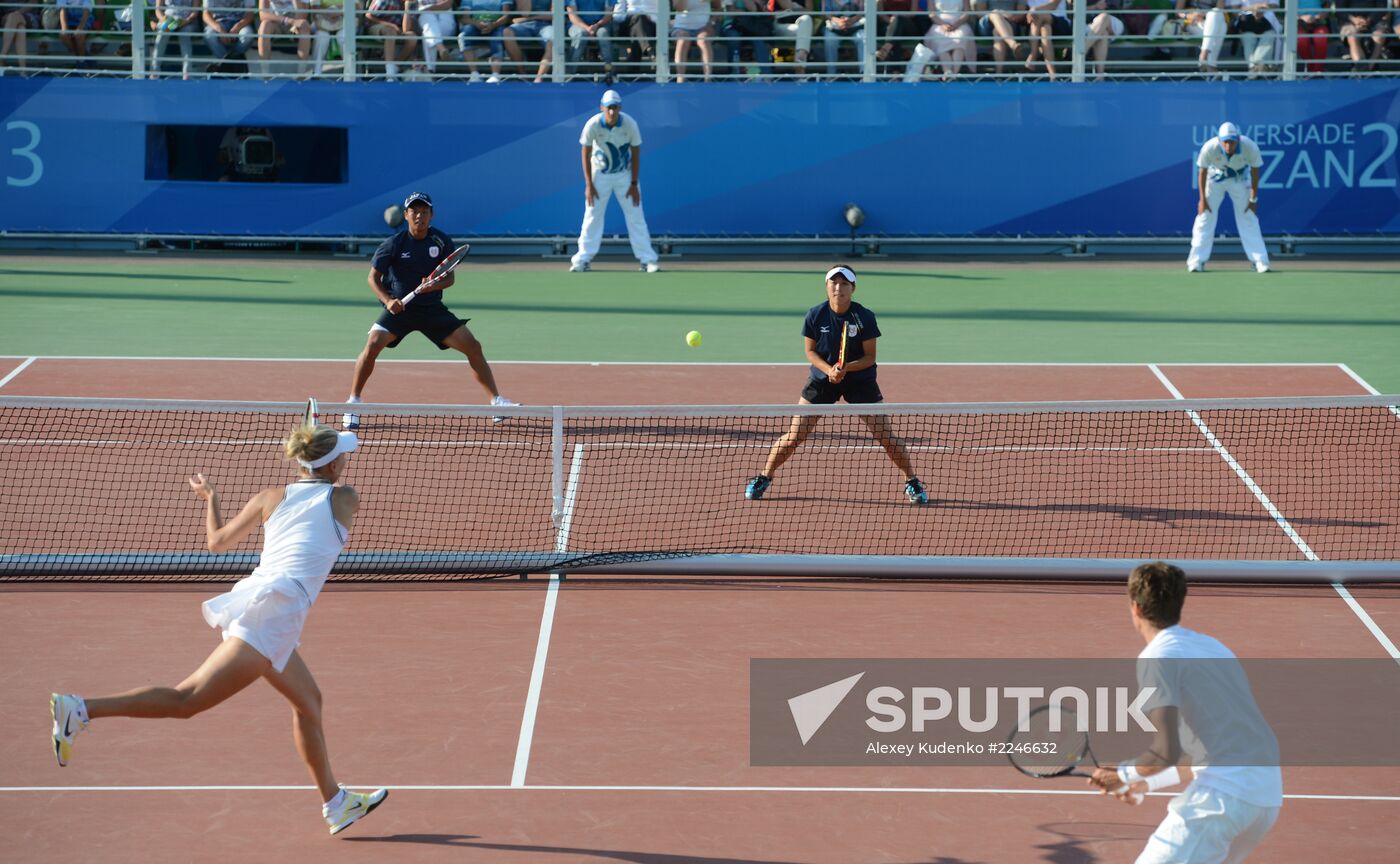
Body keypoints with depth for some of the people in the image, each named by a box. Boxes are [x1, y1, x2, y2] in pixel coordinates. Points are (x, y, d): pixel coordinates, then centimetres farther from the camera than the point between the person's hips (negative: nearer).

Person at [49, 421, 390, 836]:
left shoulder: (270, 498, 15)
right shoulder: (345, 498, 3)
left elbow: (218, 541, 25)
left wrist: (210, 497, 41)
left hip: (251, 598, 8)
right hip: (272, 614, -8)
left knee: (308, 702, 21)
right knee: (185, 700, -10)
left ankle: (337, 804, 29)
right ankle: (79, 709, -19)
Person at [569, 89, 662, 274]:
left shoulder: (629, 124, -20)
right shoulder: (593, 125, -21)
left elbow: (636, 153, -10)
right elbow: (586, 154, -10)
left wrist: (634, 184, -10)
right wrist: (589, 184, -12)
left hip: (625, 174, 0)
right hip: (600, 174, 0)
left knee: (635, 216, -1)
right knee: (592, 215, -1)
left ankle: (648, 259, 2)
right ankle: (583, 259, 4)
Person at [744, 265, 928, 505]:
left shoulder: (864, 317, -16)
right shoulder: (815, 315, -12)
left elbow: (869, 357, -11)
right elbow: (811, 351, -3)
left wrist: (846, 368, -29)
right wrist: (828, 370, -22)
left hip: (860, 380, -1)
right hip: (822, 379, 1)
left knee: (887, 436, -5)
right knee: (793, 436, -2)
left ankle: (911, 482, 16)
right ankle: (764, 478, 18)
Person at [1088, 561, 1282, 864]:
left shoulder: (1157, 658, -5)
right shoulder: (1212, 646, 22)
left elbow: (1166, 752, -13)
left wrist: (1123, 775, 5)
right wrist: (1150, 782, 31)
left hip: (1225, 793, -9)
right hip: (1270, 791, 9)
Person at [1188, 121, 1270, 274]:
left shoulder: (1250, 148, -33)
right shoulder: (1209, 148, -34)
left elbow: (1255, 171, -15)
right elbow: (1202, 172, -16)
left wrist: (1253, 199, -10)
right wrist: (1202, 198, -11)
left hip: (1239, 179, 0)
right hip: (1215, 176, 0)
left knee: (1248, 219, -2)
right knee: (1205, 217, -4)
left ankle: (1260, 261, 2)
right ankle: (1197, 261, 3)